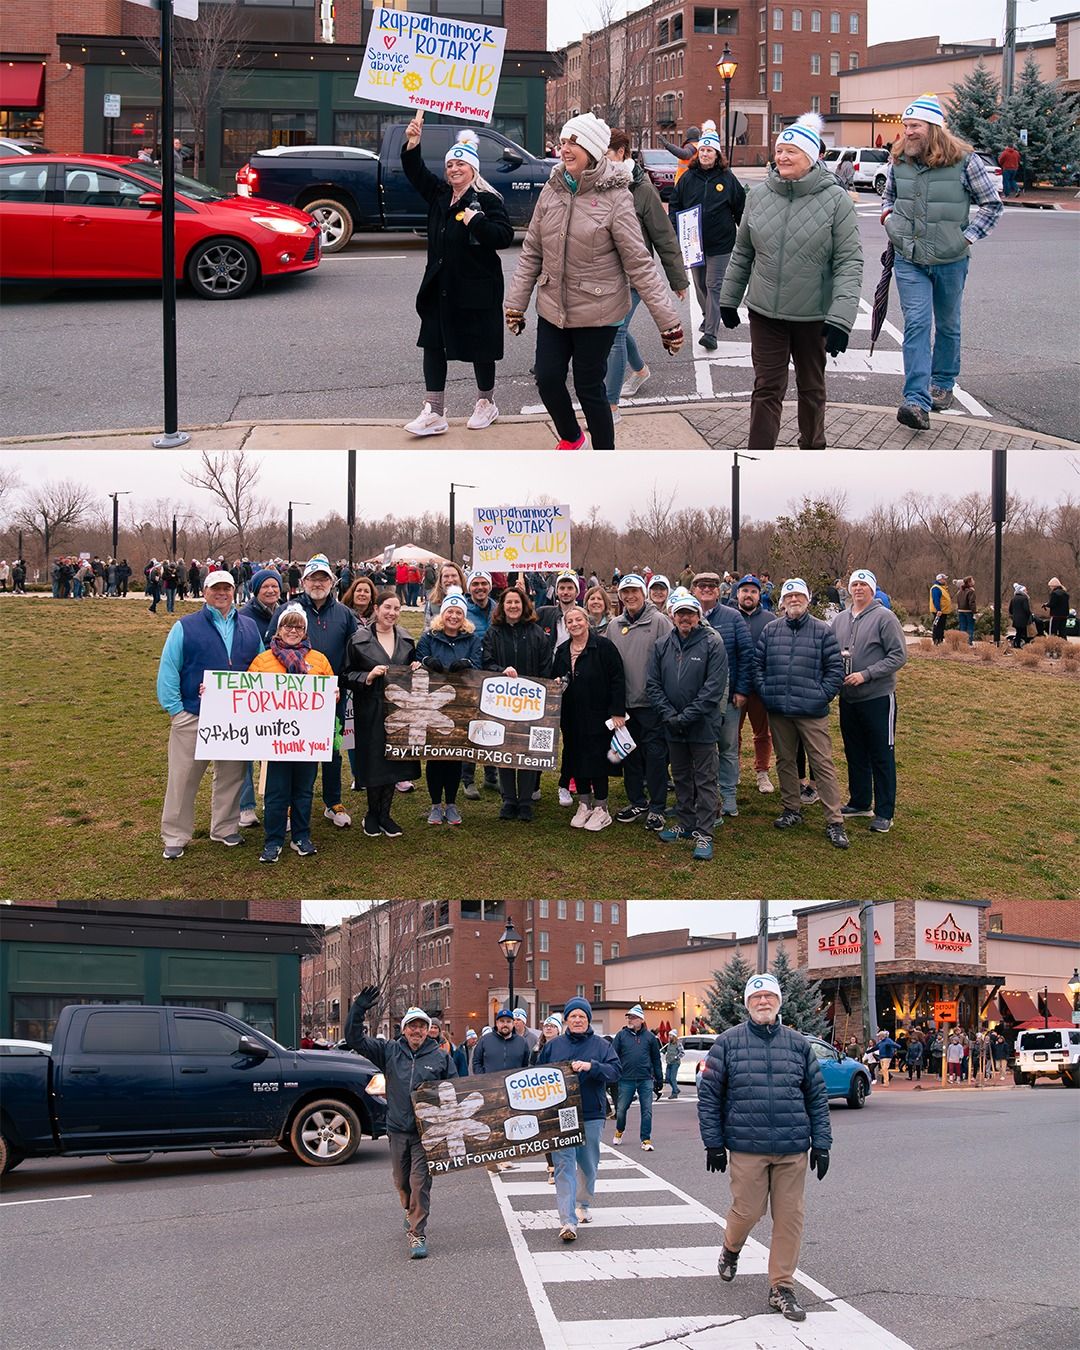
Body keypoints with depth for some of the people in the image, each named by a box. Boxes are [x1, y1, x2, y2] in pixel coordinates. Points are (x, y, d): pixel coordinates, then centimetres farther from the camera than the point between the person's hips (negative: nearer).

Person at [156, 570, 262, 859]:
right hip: (193, 717, -3)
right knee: (183, 780, 0)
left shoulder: (249, 628, 10)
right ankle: (175, 838, 8)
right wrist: (175, 709, -11)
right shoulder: (186, 627, -1)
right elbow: (168, 671, -4)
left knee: (231, 776, 12)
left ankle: (225, 829, 27)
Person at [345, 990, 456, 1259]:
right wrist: (358, 1009, -14)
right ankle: (411, 1213, 43)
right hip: (397, 1129, 3)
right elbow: (355, 1039, -1)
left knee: (420, 1182, -10)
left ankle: (417, 1234, -6)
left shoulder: (441, 1057, 4)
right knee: (401, 1182, 15)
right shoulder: (389, 1051, 5)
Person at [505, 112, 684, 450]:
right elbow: (531, 252, 8)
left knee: (590, 387, 2)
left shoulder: (614, 197, -14)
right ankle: (570, 437, 37)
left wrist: (667, 320, -15)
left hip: (596, 312, -5)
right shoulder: (552, 190, 1)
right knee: (548, 380, 8)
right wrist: (515, 303, 6)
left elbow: (639, 263, -13)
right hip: (552, 308, 5)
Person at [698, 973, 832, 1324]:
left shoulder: (798, 1044, 9)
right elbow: (708, 1095, 2)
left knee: (789, 1217, 2)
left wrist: (821, 1144, 6)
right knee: (747, 1211, 1)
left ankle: (781, 1288, 12)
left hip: (793, 1150, 2)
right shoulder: (728, 1042, 2)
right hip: (746, 1148, -2)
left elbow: (817, 1097, 12)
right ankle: (731, 1248, 34)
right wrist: (714, 1143, -2)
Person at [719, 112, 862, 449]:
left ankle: (812, 450, 35)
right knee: (767, 389, 1)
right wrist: (728, 299, 14)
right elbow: (742, 252, 12)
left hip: (814, 316, -2)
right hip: (765, 312, 2)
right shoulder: (758, 195, 0)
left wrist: (841, 317, -20)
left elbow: (849, 262, -12)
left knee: (812, 388, 16)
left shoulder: (835, 200, -10)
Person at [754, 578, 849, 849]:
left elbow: (835, 668, -1)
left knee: (822, 763, -6)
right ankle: (792, 809, 29)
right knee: (785, 760, 14)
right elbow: (757, 663, 13)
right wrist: (764, 690, 2)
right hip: (778, 711, 4)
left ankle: (834, 821, -5)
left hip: (812, 712, -4)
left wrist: (823, 695, -8)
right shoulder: (770, 630, 8)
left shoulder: (823, 631, -1)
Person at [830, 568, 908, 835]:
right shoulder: (840, 619, 9)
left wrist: (866, 675, -20)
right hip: (848, 698, 6)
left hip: (878, 697, -6)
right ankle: (860, 803, 30)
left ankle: (884, 813, 4)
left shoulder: (884, 617, -10)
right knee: (855, 754, 16)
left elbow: (898, 656, -14)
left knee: (882, 757, -1)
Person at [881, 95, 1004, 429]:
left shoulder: (964, 161, -11)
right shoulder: (898, 161, 0)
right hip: (909, 261, 1)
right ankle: (917, 402, -19)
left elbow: (992, 204, -1)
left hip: (950, 261, -1)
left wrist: (968, 237, -9)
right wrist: (888, 219, 2)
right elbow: (888, 195, 21)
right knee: (916, 324, -10)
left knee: (948, 325, 16)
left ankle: (943, 384, 37)